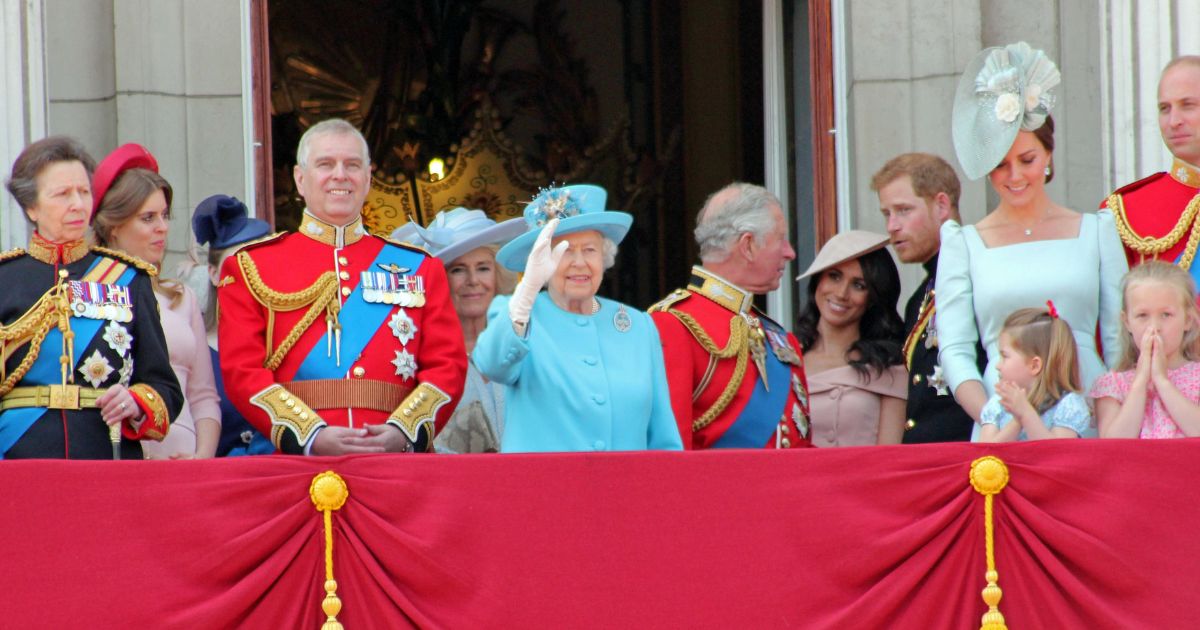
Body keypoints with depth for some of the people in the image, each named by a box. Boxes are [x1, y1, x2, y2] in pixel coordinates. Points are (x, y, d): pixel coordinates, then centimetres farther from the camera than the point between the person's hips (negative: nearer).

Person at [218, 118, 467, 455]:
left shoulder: (419, 268, 16)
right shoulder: (251, 268, 11)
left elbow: (448, 364, 10)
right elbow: (242, 370, 2)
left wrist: (403, 432, -8)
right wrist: (312, 437, -12)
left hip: (395, 463, 1)